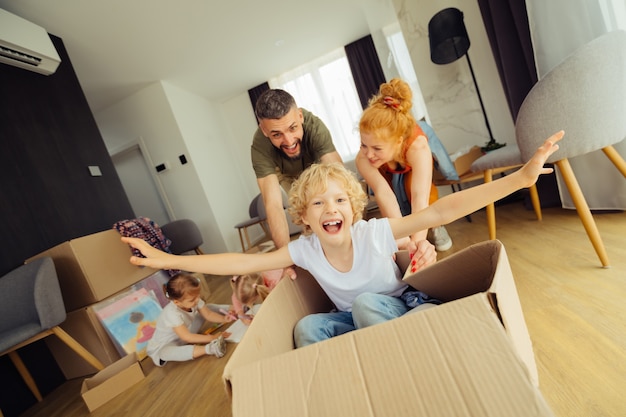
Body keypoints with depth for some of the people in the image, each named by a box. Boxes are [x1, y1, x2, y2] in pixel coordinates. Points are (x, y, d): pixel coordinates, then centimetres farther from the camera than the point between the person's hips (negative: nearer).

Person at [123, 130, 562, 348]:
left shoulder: (375, 233, -27)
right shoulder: (304, 249, -19)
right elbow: (240, 263, -17)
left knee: (365, 301, -32)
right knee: (308, 326, -20)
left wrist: (520, 178, -40)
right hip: (352, 321, 3)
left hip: (393, 312, -3)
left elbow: (440, 211, -33)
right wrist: (168, 260, -18)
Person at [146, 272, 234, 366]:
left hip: (184, 338, 6)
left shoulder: (194, 300, -21)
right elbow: (187, 337, -36)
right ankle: (208, 348, -40)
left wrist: (223, 318, -30)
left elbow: (208, 314, -12)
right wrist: (211, 338, -35)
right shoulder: (172, 314, -38)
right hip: (164, 346, -6)